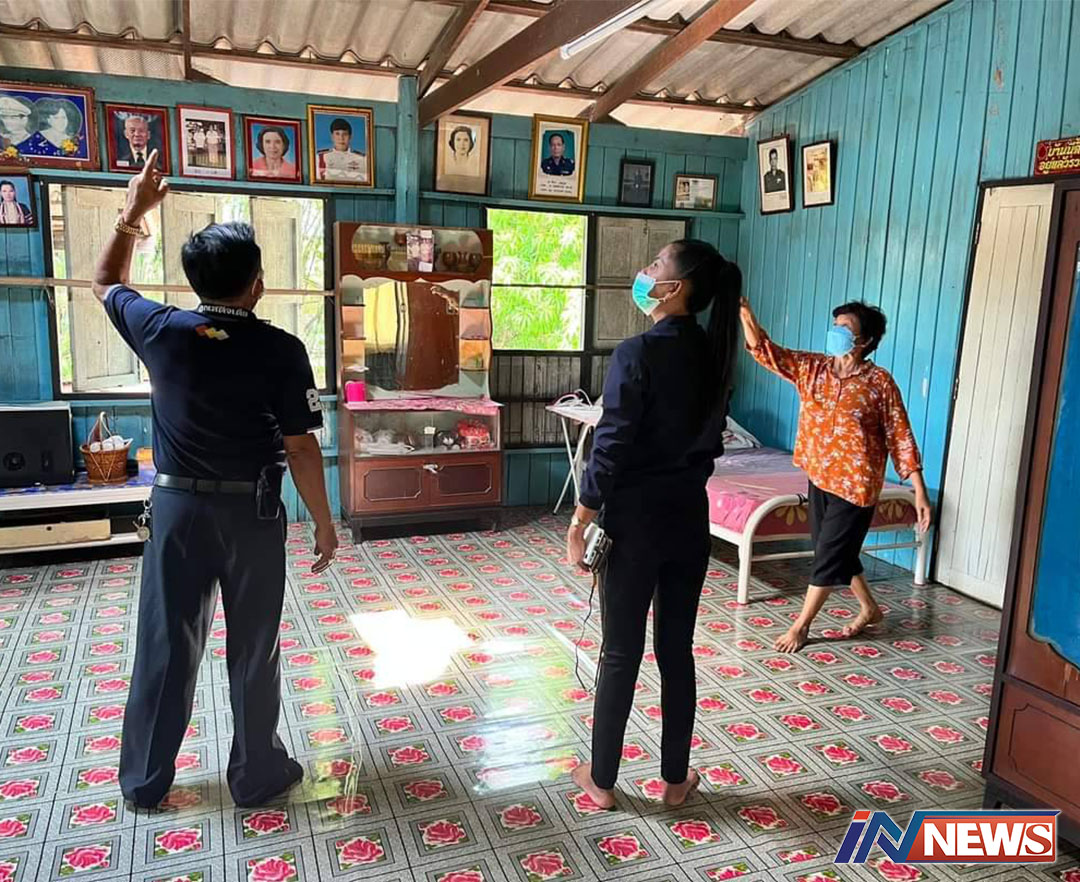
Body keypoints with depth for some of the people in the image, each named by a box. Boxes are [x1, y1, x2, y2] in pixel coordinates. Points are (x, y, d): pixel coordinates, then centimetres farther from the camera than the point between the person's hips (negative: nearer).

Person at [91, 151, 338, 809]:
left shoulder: (161, 331, -6)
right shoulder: (281, 350, -14)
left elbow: (108, 283, 15)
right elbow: (301, 447, -12)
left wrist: (134, 211, 21)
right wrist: (324, 524, -3)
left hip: (177, 506, 3)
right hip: (252, 513, -2)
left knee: (165, 644, 14)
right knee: (253, 649, 10)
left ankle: (144, 779, 29)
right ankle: (257, 774, 25)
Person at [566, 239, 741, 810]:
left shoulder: (638, 354, -17)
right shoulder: (713, 355, 4)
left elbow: (612, 445, -17)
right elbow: (710, 439, 10)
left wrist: (581, 519, -9)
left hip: (637, 519, -6)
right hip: (690, 516, 6)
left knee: (621, 654, 7)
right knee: (677, 650, 15)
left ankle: (601, 780, 23)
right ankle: (675, 778, 28)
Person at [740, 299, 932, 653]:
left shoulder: (879, 382, -11)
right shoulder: (812, 368, 1)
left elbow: (900, 437, -10)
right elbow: (765, 351, -4)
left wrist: (920, 489, -12)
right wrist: (745, 314, -20)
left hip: (856, 484, -6)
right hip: (820, 478, 6)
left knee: (828, 555, 1)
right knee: (837, 551, 18)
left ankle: (801, 625, 17)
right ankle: (869, 609, 40)